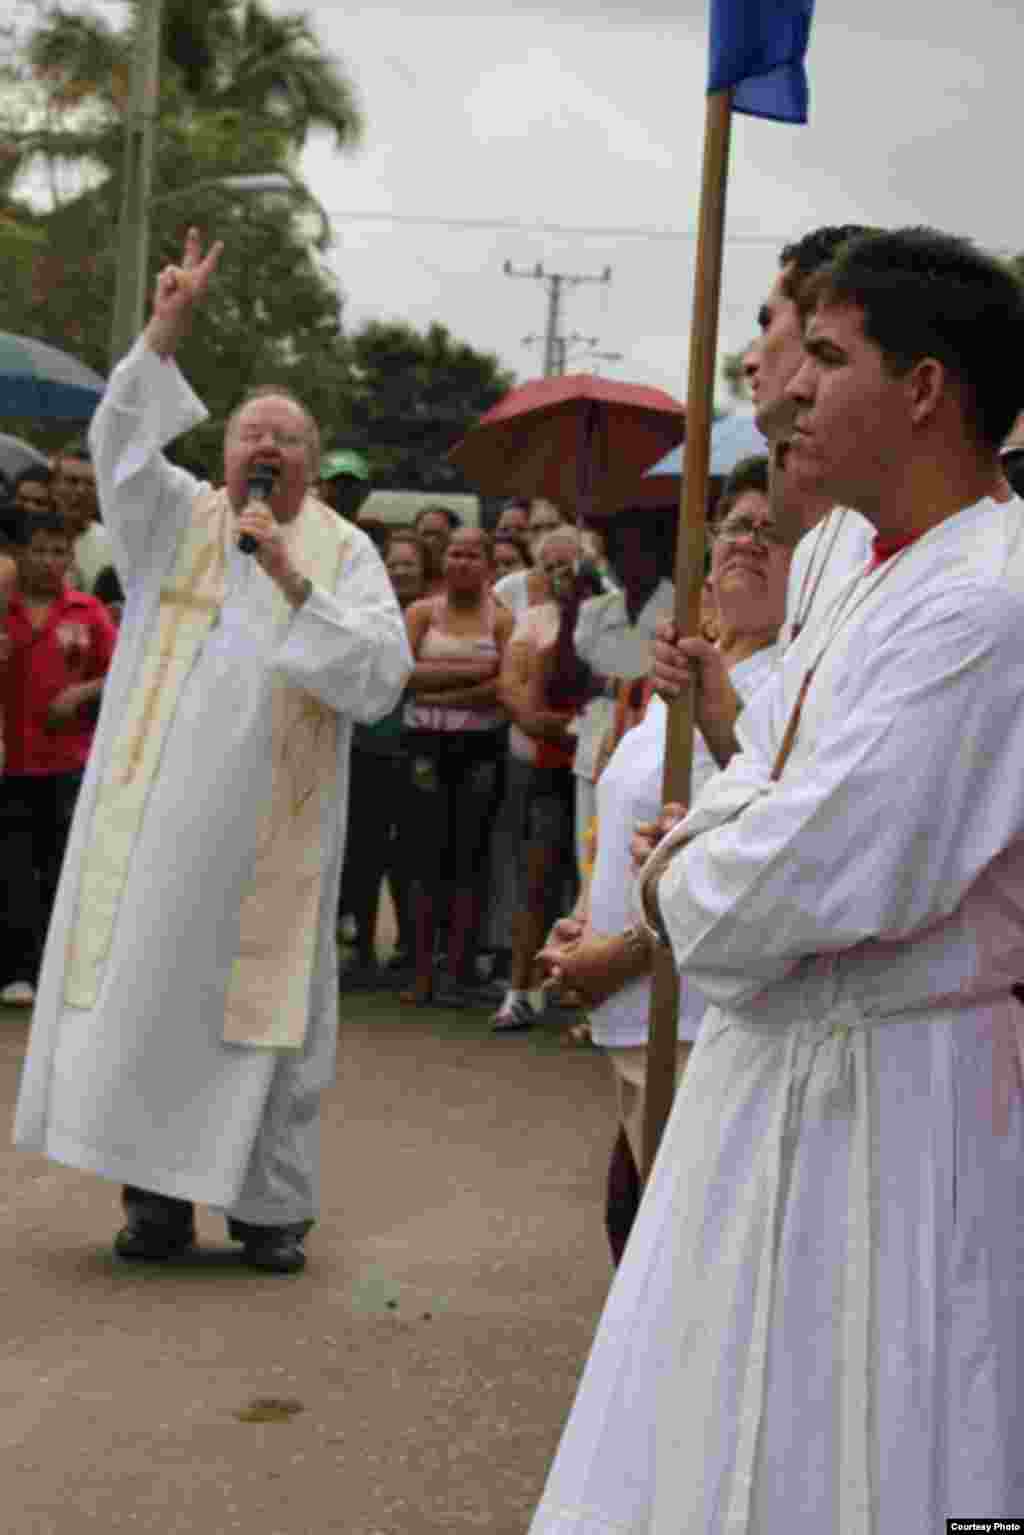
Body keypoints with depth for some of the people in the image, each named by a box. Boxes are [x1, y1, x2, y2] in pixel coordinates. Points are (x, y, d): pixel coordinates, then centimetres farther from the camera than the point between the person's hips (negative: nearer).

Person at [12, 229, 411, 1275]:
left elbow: (380, 676, -7)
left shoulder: (344, 553, 6)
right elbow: (120, 444, -11)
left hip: (273, 834, 0)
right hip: (157, 815, 1)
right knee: (143, 989, 0)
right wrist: (166, 331, -22)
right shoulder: (176, 521, 8)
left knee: (265, 998, 3)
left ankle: (268, 1203, 13)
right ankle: (155, 1190, 11)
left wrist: (295, 584, -17)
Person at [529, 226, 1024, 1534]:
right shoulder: (884, 577, 11)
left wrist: (677, 885, -7)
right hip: (782, 1076, 10)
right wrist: (704, 854, -6)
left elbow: (804, 881, -28)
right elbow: (753, 779, 17)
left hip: (887, 1109, -10)